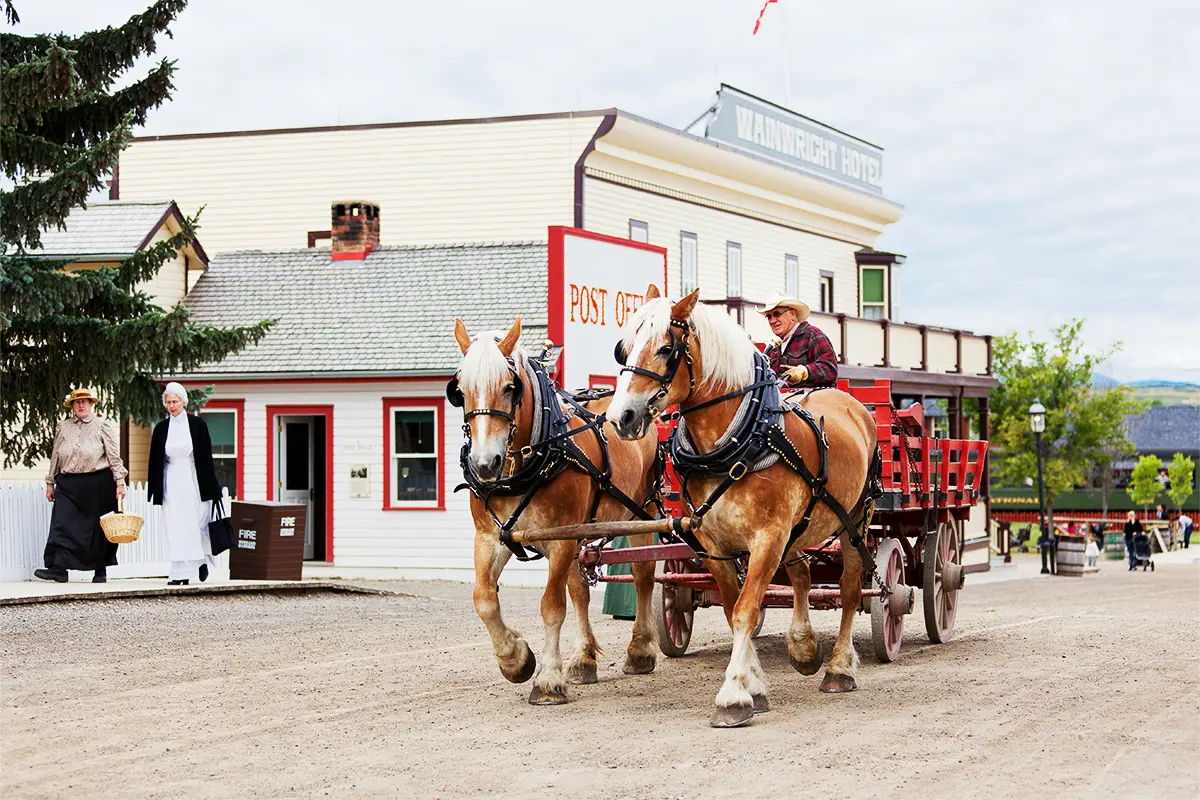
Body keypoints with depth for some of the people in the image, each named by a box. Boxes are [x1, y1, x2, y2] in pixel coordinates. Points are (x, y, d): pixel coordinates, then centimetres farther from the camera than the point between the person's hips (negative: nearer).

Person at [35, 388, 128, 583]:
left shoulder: (103, 426, 4)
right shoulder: (63, 428, 12)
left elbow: (114, 456, 1)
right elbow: (55, 457, 16)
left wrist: (120, 482, -6)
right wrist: (50, 483, 14)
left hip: (98, 484, -2)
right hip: (69, 484, 2)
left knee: (98, 528, 3)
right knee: (62, 524, -11)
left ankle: (100, 571, 11)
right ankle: (59, 568, -16)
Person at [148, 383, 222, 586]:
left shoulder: (197, 424, -1)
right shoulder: (161, 428, 5)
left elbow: (206, 456, 0)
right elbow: (155, 461, 9)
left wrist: (210, 485, -3)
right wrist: (156, 490, 4)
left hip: (193, 482, -2)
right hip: (171, 484, 2)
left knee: (197, 524, 0)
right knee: (176, 528, -1)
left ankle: (203, 560, 25)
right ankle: (182, 573, 0)